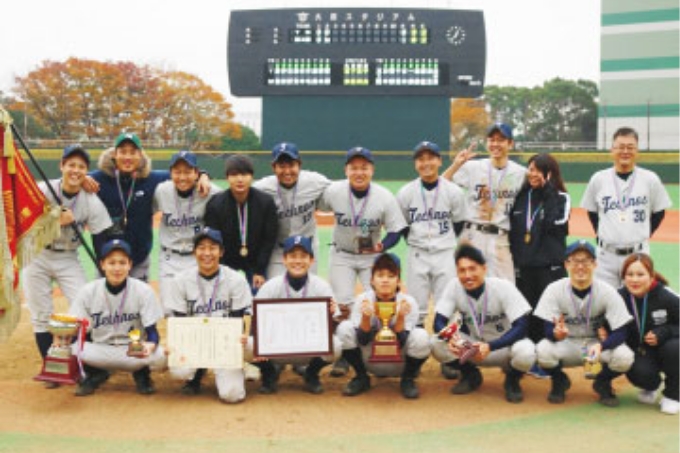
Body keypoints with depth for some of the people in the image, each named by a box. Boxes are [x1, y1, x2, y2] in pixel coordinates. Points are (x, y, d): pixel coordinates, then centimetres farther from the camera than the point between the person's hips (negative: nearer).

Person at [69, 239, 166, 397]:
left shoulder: (143, 290, -7)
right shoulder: (88, 291, -3)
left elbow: (152, 331, -9)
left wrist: (149, 345, -33)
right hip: (99, 351, 2)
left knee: (160, 356, -34)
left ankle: (141, 372, 3)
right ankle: (96, 373, 4)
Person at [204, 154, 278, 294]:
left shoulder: (266, 202, -18)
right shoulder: (215, 204, -19)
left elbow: (269, 239, -9)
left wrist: (260, 271, -9)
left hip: (255, 261, 1)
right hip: (226, 261, 0)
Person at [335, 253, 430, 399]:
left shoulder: (408, 303, -16)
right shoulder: (362, 300, -13)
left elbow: (401, 343, -18)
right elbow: (363, 341, -14)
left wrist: (400, 317, -33)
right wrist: (366, 317, -32)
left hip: (399, 363, -1)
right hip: (371, 362, 1)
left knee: (421, 336, -30)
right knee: (344, 328, -22)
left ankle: (407, 380, -1)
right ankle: (361, 377, 1)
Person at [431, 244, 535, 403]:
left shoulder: (503, 287, -22)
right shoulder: (454, 287, -15)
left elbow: (521, 327, -26)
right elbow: (439, 321, -14)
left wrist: (490, 346, -40)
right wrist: (450, 338, -38)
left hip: (502, 345, -2)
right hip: (472, 346, 3)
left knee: (525, 352, -36)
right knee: (436, 344, -24)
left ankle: (512, 380, 2)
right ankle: (471, 375, 6)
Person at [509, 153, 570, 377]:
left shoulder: (560, 198, -2)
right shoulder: (521, 196, 10)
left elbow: (555, 223, -20)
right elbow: (512, 229, 13)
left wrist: (548, 192, -16)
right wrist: (514, 257, 7)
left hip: (550, 266, -4)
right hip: (523, 266, 4)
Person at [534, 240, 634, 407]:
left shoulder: (607, 292, -16)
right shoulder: (554, 290, -15)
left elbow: (621, 333, -19)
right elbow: (548, 330, -19)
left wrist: (600, 346, -39)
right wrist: (556, 333, -44)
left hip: (598, 343, 0)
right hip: (566, 344, 0)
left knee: (624, 357, -30)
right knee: (543, 351, -32)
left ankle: (602, 383, 7)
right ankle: (560, 381, 5)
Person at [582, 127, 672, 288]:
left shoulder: (650, 179, -2)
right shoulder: (598, 179, 0)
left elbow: (659, 211, 9)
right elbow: (591, 211, 12)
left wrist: (644, 234, 4)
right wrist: (601, 234, 5)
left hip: (638, 254, -1)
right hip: (606, 255, 1)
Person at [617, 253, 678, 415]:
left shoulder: (667, 298, -20)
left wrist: (663, 333, -26)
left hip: (665, 346, 0)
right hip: (639, 352, 1)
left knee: (673, 348, -34)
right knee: (639, 372, -31)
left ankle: (671, 395, -5)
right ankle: (650, 387, 13)